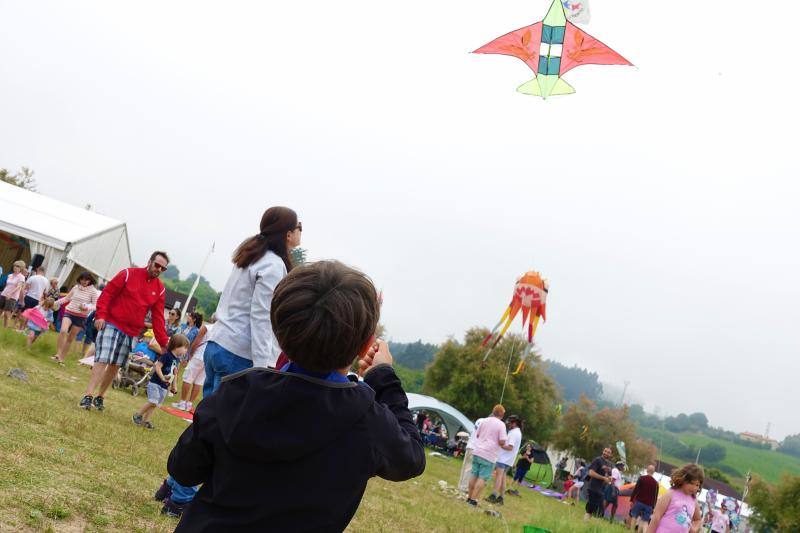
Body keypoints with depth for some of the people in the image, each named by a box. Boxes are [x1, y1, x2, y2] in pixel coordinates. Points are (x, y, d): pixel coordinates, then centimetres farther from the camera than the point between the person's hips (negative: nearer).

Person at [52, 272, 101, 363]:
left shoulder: (93, 291, -7)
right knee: (63, 331, -23)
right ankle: (58, 354, -17)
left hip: (81, 316, -1)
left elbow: (95, 305, -8)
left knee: (70, 338, 6)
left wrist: (87, 308, -27)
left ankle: (62, 357, 16)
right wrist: (55, 303, 18)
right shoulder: (76, 287, 3)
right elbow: (67, 298, 17)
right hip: (69, 312, 1)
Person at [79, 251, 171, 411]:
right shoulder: (128, 274, -4)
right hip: (111, 325, -4)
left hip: (130, 333, 4)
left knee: (115, 366, 8)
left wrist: (163, 342, 1)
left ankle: (100, 396, 20)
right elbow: (108, 293, -6)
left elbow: (158, 317, 6)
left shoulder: (159, 289, 6)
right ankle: (88, 396, -10)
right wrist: (101, 315, -16)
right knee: (102, 361, -11)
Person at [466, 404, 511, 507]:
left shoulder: (485, 420, 9)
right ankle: (473, 499, -8)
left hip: (477, 451, 6)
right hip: (489, 455, -6)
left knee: (474, 474, 13)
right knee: (483, 478, -3)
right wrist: (505, 446, 8)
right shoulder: (501, 424, -8)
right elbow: (502, 442, -12)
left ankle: (469, 497, 19)